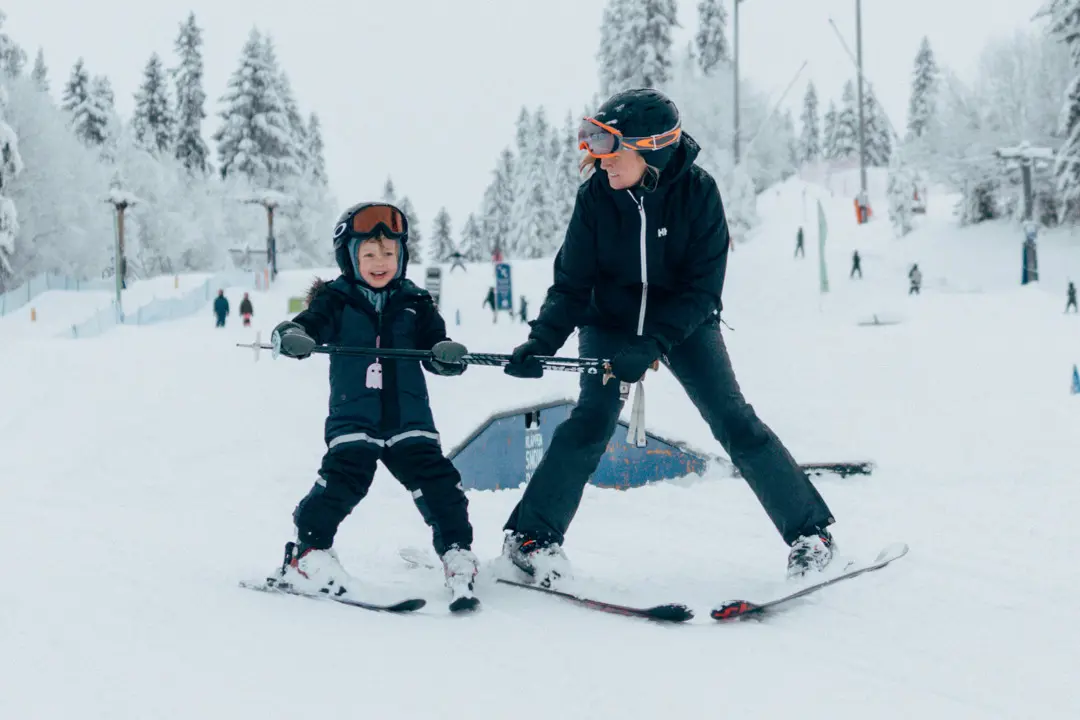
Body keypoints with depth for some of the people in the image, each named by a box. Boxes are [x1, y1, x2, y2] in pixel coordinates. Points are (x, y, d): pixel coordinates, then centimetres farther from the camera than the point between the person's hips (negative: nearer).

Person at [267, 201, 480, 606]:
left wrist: (449, 354, -17)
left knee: (437, 482, -6)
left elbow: (436, 355, 8)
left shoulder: (415, 304, 10)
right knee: (343, 480, -17)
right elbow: (304, 326, -8)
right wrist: (292, 337, -32)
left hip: (410, 419, 2)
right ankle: (307, 552, -2)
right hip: (353, 419, -2)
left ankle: (457, 554, 7)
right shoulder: (337, 302, 3)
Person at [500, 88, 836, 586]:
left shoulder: (697, 191, -21)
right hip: (610, 321, 1)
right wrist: (541, 342, -28)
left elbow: (703, 288, -21)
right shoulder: (596, 196, -17)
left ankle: (809, 529, 5)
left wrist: (651, 344, -33)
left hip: (683, 321, -1)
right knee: (592, 420, -18)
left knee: (734, 423, -8)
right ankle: (531, 535, -6)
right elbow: (572, 284, -12)